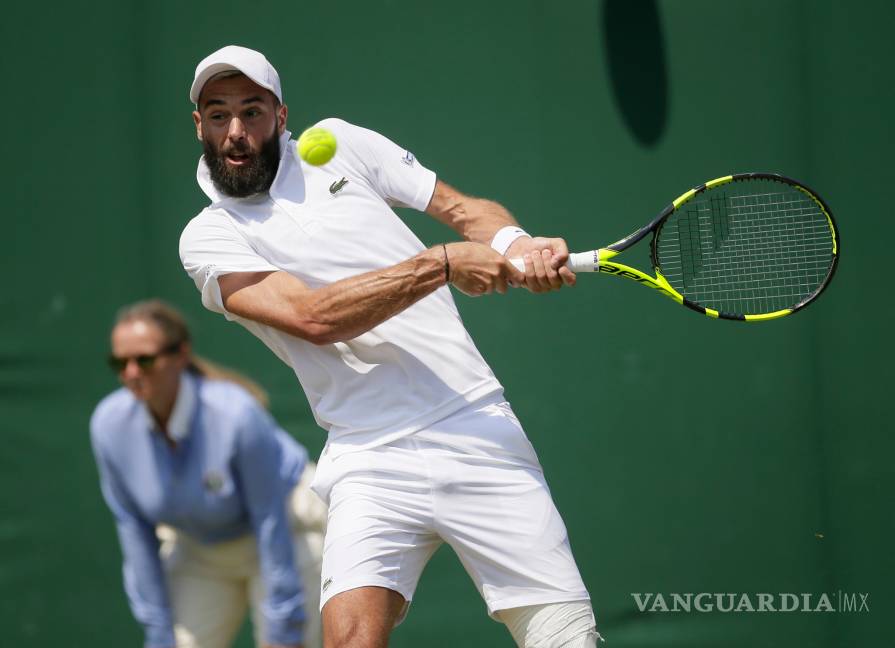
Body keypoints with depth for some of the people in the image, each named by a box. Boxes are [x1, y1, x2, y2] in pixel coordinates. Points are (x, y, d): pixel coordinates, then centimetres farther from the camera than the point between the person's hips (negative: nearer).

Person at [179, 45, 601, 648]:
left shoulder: (339, 144, 12)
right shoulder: (208, 239, 3)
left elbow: (465, 208, 15)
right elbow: (312, 315, -12)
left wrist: (515, 242, -7)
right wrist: (443, 264, -16)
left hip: (479, 432, 2)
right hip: (371, 465, -2)